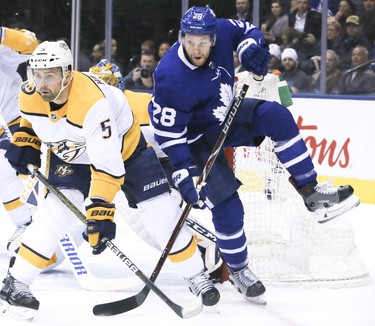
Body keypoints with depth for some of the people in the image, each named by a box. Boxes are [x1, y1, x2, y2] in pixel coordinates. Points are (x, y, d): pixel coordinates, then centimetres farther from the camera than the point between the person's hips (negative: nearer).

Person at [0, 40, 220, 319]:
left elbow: (106, 163, -43)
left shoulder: (92, 102, -41)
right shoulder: (29, 96, -22)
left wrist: (100, 210, -47)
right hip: (72, 155, 4)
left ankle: (195, 274, 13)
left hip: (125, 145, -4)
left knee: (161, 213, -7)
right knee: (56, 211, -17)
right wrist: (25, 140, -8)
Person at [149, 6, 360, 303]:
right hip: (195, 138, -5)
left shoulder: (221, 31, -20)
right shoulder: (171, 78, -33)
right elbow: (168, 133, -26)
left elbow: (247, 31, 4)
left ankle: (310, 192, -12)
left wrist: (251, 46, -19)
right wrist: (184, 175, -30)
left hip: (227, 115, 5)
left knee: (275, 115, -21)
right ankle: (238, 270, 11)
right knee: (227, 206, -12)